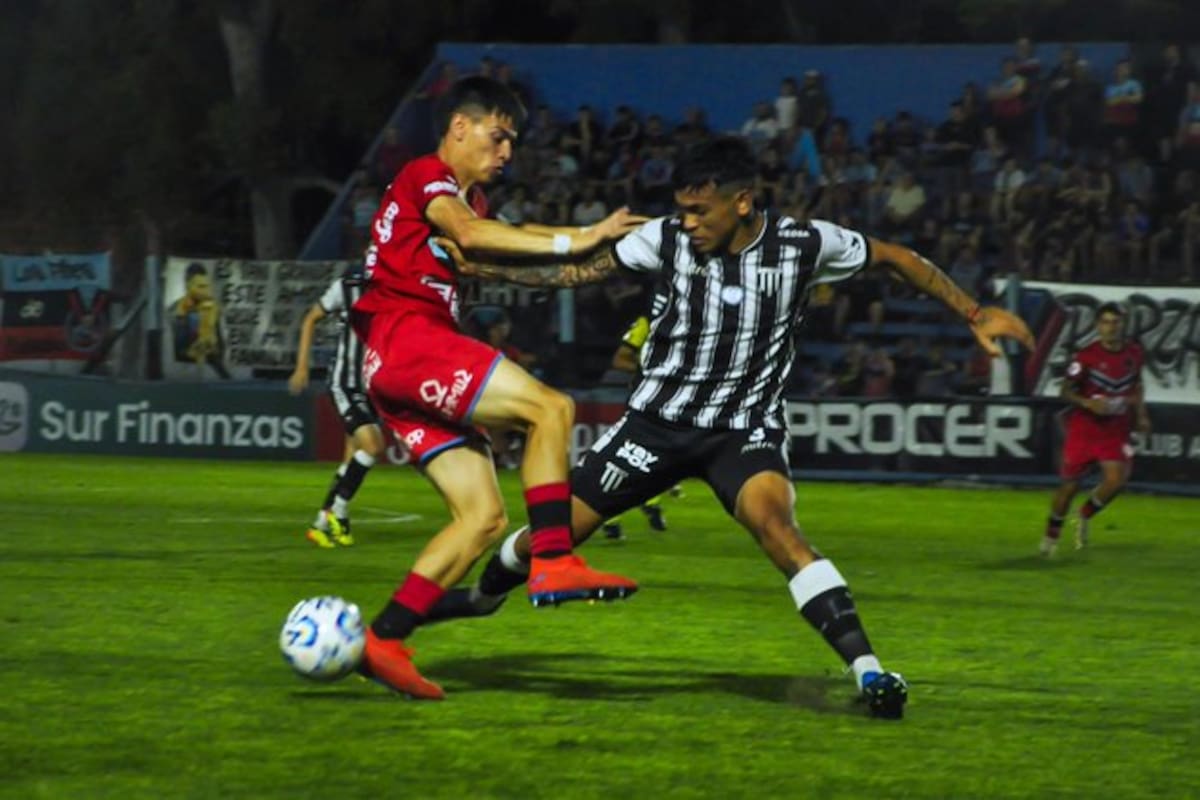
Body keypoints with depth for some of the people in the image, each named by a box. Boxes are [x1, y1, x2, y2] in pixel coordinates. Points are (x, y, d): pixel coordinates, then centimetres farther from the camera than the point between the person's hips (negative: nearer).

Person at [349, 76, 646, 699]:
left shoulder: (469, 197, 28)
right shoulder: (426, 176, -2)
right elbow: (468, 233, -22)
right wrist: (570, 243, -26)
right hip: (406, 339, -10)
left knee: (484, 517, 0)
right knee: (550, 408, -22)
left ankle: (384, 639, -3)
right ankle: (552, 562, -28)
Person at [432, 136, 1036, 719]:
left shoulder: (804, 245, -12)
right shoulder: (668, 238, -11)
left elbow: (893, 258, 2)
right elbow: (580, 270, -3)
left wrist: (974, 314, 0)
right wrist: (482, 268, -11)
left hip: (746, 429, -2)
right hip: (659, 418, 2)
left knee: (772, 521, -33)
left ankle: (867, 669, -36)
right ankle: (484, 595, 40)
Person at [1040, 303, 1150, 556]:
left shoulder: (1134, 353, 2)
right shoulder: (1086, 357, -12)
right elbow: (1065, 391, -9)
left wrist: (1141, 415, 14)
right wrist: (1088, 403, -26)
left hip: (1116, 430, 3)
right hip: (1084, 428, -3)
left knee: (1116, 479, -16)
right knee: (1070, 483, 4)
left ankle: (1084, 517, 12)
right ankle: (1051, 535, 24)